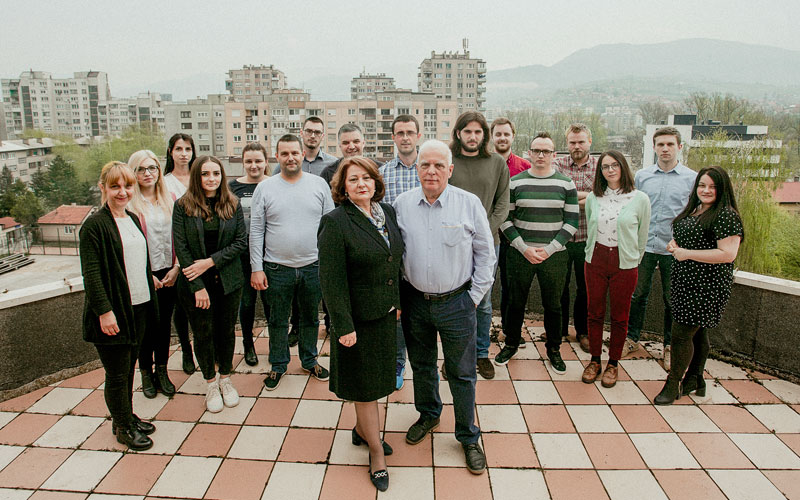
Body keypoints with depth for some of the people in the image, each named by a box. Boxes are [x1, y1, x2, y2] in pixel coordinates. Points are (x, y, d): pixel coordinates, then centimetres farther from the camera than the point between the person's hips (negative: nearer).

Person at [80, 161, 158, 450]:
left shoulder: (133, 220, 11)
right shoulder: (95, 225, -13)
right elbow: (91, 273, -17)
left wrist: (150, 287, 19)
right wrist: (104, 311, -20)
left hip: (138, 307, 7)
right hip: (112, 312, -7)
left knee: (128, 367, 19)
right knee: (117, 373, 4)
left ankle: (127, 417, 33)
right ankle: (123, 427, 20)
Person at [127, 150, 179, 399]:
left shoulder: (170, 200, 6)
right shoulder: (129, 203, -8)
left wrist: (176, 268, -3)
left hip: (169, 274, 4)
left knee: (165, 323, 13)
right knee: (145, 325, 8)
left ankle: (162, 372, 27)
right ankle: (146, 373, 25)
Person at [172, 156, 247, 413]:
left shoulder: (232, 204, 0)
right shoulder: (183, 205, -5)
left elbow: (241, 241, -3)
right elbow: (181, 248, -8)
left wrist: (211, 261, -14)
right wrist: (198, 286, -12)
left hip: (228, 280, 2)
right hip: (195, 283, -1)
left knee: (226, 330, 11)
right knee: (203, 333, 7)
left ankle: (225, 378, 30)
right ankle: (211, 384, 25)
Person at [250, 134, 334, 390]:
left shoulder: (319, 185, 1)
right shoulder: (265, 188, -1)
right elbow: (256, 231, -1)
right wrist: (256, 268, -5)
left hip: (313, 266, 1)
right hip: (277, 268, -1)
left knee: (311, 318, 16)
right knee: (278, 320, 13)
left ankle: (310, 360, 36)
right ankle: (278, 365, 31)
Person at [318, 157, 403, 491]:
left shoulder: (388, 212, 4)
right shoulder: (335, 222, -17)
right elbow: (331, 280, -19)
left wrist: (398, 302, 13)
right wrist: (344, 326, -19)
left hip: (386, 314, 7)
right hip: (359, 319, -6)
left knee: (377, 375, 21)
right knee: (365, 383, 8)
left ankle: (361, 429, 44)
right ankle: (376, 450, 26)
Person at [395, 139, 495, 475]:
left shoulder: (469, 204, -8)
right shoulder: (402, 204, -2)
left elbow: (485, 253, -1)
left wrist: (475, 295, -3)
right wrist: (396, 295, 4)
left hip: (456, 303, -2)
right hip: (414, 301, 3)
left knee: (461, 373, 8)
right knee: (421, 365, 20)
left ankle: (468, 437, 27)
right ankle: (428, 415, 45)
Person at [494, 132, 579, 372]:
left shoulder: (566, 184, 3)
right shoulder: (515, 183, 1)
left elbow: (572, 221, 1)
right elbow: (505, 219, 0)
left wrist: (549, 249, -10)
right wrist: (524, 248, -11)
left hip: (554, 255, 0)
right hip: (520, 254, 0)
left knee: (553, 305, 10)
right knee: (516, 302, 10)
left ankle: (553, 349, 27)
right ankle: (511, 344, 29)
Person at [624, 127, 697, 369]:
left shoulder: (692, 178, -1)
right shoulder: (641, 176, 5)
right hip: (644, 246, 2)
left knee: (672, 300, 9)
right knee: (637, 295, 10)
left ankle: (670, 346, 25)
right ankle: (632, 338, 26)